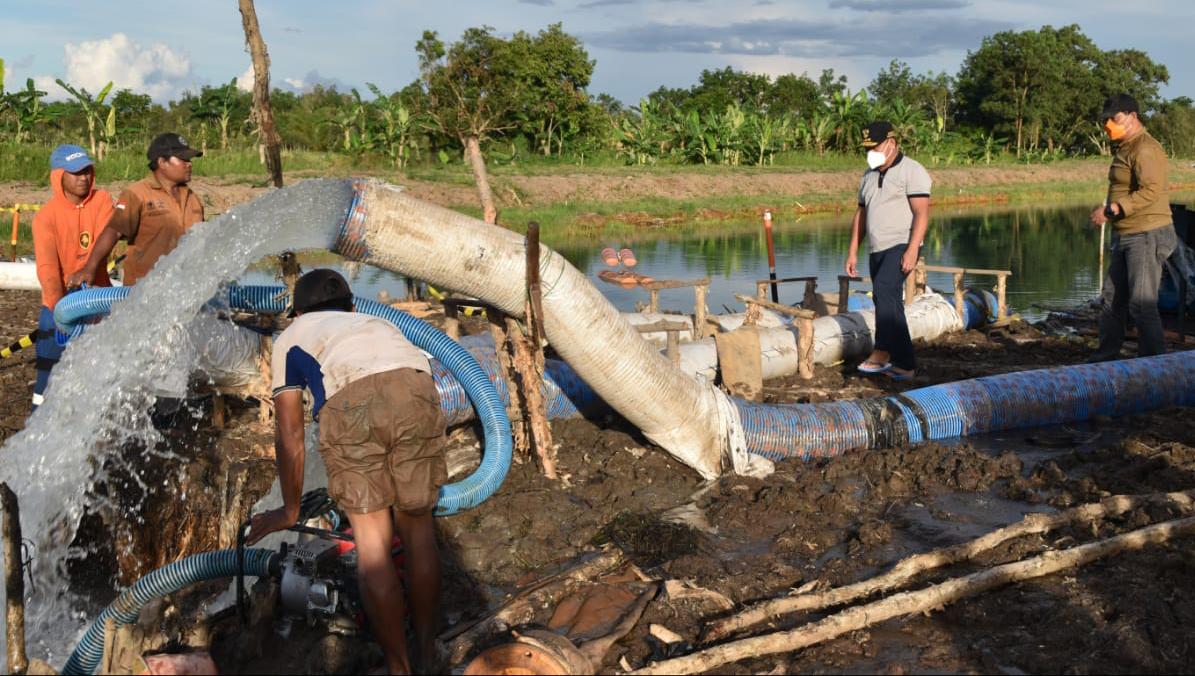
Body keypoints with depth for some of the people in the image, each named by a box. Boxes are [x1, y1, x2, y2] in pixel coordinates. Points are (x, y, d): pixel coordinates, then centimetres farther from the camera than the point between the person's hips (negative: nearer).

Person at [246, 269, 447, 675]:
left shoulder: (291, 337, 35)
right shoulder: (378, 324, 43)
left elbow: (289, 435, 35)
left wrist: (290, 510, 48)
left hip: (349, 400, -2)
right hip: (416, 388, 3)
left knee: (371, 542, 11)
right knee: (417, 528, 19)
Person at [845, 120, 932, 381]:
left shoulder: (912, 171, -6)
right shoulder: (870, 175, 17)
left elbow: (922, 214, -14)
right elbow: (861, 214, 19)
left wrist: (912, 251, -24)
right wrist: (852, 252, 14)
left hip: (902, 245, -8)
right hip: (877, 251, 8)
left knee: (884, 290, -28)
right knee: (889, 305, 7)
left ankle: (882, 353, -31)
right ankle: (904, 364, 12)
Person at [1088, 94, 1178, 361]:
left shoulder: (1145, 150, -16)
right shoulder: (1125, 149, 17)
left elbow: (1151, 191, -28)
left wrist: (1112, 209, -29)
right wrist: (1108, 211, 13)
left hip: (1147, 236, -10)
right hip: (1126, 237, 10)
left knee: (1142, 304, -10)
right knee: (1116, 300, 15)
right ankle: (1106, 355, 25)